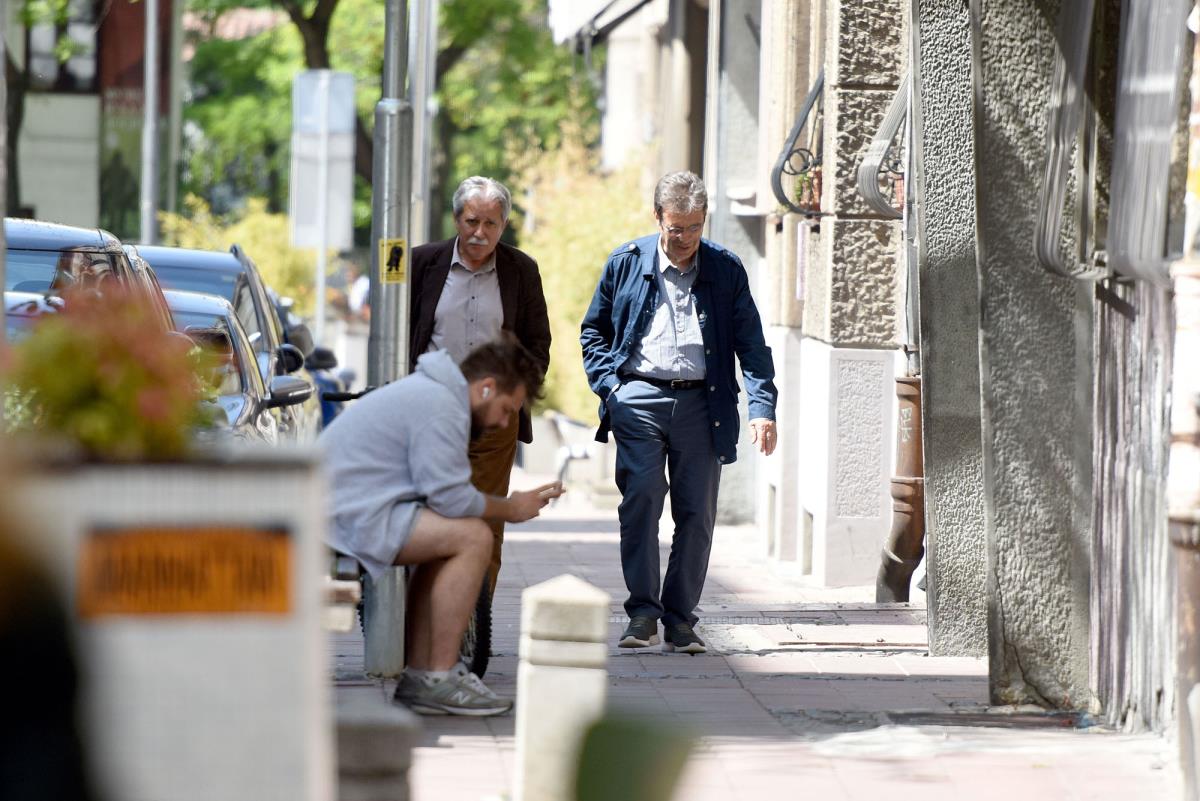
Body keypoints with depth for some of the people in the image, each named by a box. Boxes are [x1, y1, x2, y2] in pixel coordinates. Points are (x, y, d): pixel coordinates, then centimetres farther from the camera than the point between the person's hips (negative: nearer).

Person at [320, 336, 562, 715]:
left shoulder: (426, 391, 22)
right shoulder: (442, 406, -13)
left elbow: (439, 492, 22)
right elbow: (450, 497, -17)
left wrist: (506, 504, 12)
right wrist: (510, 508, -1)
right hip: (350, 515, -11)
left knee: (447, 543, 20)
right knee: (472, 538, -14)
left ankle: (418, 676, 16)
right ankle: (439, 681, -10)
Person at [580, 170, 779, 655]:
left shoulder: (726, 270, 8)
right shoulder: (627, 263, 7)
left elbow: (751, 343, 7)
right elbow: (594, 332, 15)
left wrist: (763, 408, -6)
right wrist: (608, 386, -1)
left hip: (701, 402, 1)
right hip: (639, 398, -1)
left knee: (696, 512, 0)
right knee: (640, 502, -12)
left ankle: (681, 619, 7)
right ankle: (643, 612, -7)